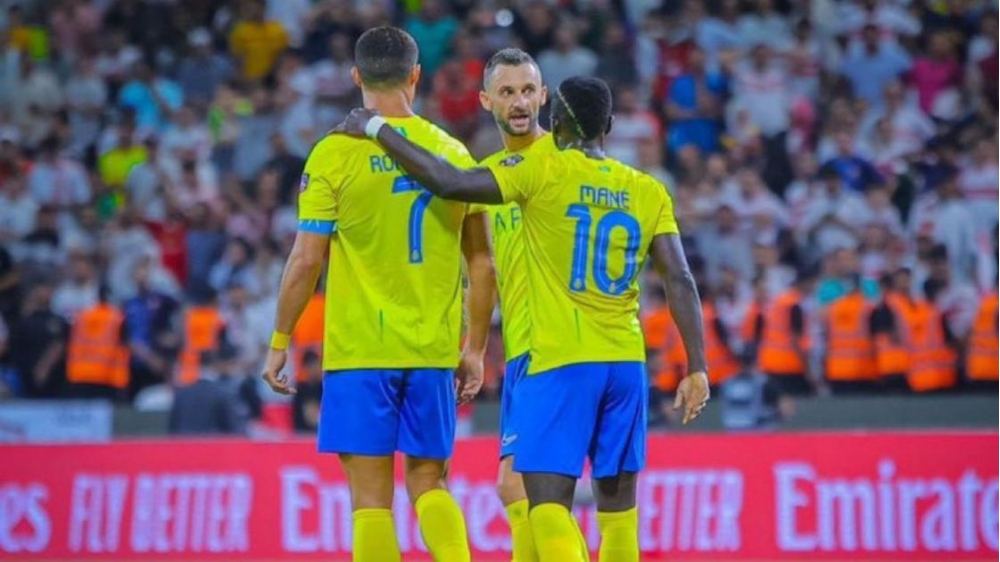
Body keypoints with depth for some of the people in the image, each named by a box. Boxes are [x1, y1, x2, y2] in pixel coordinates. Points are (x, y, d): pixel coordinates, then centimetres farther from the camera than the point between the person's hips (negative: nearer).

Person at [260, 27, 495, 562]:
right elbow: (482, 264, 7)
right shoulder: (453, 153, 5)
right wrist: (475, 349, 16)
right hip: (434, 353, 3)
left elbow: (306, 261, -8)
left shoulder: (335, 154, -6)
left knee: (372, 497, 1)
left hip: (360, 352, -3)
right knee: (429, 483, 14)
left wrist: (279, 343, 2)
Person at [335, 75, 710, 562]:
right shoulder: (649, 192, 6)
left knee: (548, 501, -8)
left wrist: (377, 129, 2)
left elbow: (449, 183, -10)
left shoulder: (543, 171, -4)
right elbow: (680, 280, 0)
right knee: (617, 502, 13)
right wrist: (697, 369, 1)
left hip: (560, 363, -4)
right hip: (626, 364, 5)